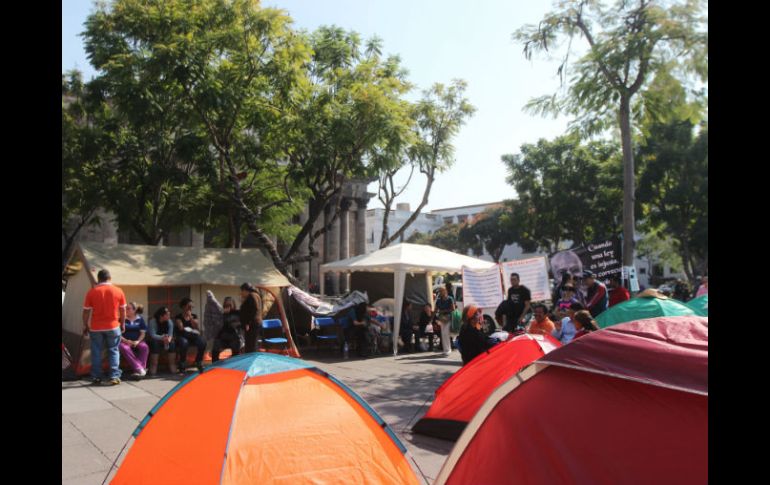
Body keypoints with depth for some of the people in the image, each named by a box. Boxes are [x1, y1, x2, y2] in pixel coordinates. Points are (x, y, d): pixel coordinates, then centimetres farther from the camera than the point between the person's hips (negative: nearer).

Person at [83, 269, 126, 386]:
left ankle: (96, 377, 16)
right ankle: (114, 377, 2)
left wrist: (85, 326, 10)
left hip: (96, 328, 0)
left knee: (96, 353, 11)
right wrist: (122, 324, 15)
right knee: (113, 351, 8)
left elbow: (86, 311, -1)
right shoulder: (118, 291, -3)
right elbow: (123, 310, 3)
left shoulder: (91, 292, -4)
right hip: (113, 327, 0)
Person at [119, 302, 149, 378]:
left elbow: (143, 333, 6)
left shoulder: (140, 319, 10)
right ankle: (140, 369, -38)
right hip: (125, 341, -1)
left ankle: (141, 369, -33)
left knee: (144, 347, -31)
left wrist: (138, 341, -11)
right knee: (124, 348, -35)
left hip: (137, 341, 1)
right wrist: (126, 341, -15)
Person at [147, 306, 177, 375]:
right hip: (155, 340, -3)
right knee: (155, 343, -36)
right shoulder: (153, 321, -18)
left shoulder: (169, 321, -7)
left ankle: (172, 365, -19)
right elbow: (152, 335, -27)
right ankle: (153, 366, -29)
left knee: (172, 343, -28)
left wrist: (168, 339, -39)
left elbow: (170, 334, -15)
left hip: (165, 340, 3)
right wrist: (162, 338, -44)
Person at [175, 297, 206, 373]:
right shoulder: (178, 317, 1)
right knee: (184, 343, -40)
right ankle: (182, 365, -21)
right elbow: (181, 329, -12)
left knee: (202, 342, -29)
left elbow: (197, 328, -3)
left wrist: (190, 317, -9)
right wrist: (192, 331, -11)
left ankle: (199, 362, -8)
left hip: (192, 336, 3)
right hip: (182, 337, -3)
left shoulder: (194, 316, 11)